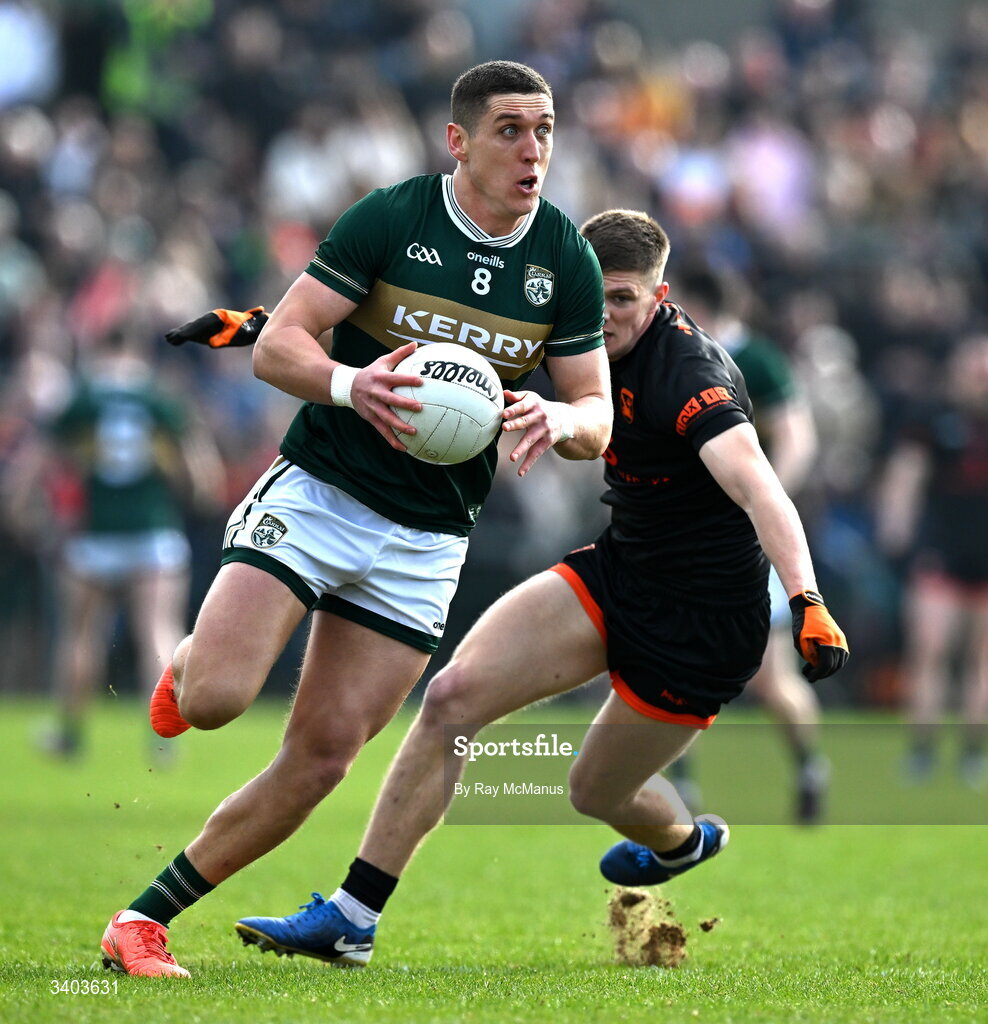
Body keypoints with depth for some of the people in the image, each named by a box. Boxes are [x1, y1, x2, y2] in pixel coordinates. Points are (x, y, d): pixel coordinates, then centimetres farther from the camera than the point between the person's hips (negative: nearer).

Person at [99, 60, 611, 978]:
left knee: (322, 757, -2)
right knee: (215, 698, -21)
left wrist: (558, 420, -20)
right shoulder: (389, 218, -10)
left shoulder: (567, 262, 0)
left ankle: (145, 919, 9)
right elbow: (275, 346, -10)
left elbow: (598, 417, 5)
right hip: (315, 491, -3)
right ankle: (187, 665, 18)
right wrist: (349, 382, -32)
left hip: (425, 541, 3)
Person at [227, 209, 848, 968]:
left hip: (704, 620, -7)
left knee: (598, 792, 9)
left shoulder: (690, 375, -26)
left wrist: (807, 602, -57)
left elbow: (757, 486, -41)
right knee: (451, 697, -9)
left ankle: (684, 841, 48)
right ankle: (351, 917, -4)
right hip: (619, 569, 7)